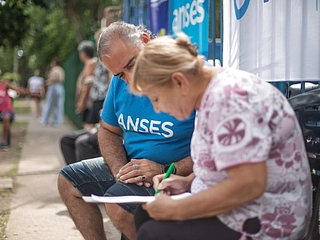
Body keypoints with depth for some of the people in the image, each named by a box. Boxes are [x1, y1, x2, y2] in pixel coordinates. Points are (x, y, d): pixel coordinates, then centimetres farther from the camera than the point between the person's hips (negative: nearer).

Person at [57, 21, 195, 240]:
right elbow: (109, 131, 11)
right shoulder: (120, 82, -1)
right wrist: (119, 169, -10)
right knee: (68, 181, 10)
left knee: (118, 202, -28)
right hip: (130, 164, 8)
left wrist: (164, 171, -28)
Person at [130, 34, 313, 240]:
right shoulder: (213, 93, 7)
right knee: (146, 214, 8)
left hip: (260, 224, -10)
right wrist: (189, 181, 6)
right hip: (241, 210, 10)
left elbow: (248, 184, -28)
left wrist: (175, 211, -20)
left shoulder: (228, 97, -22)